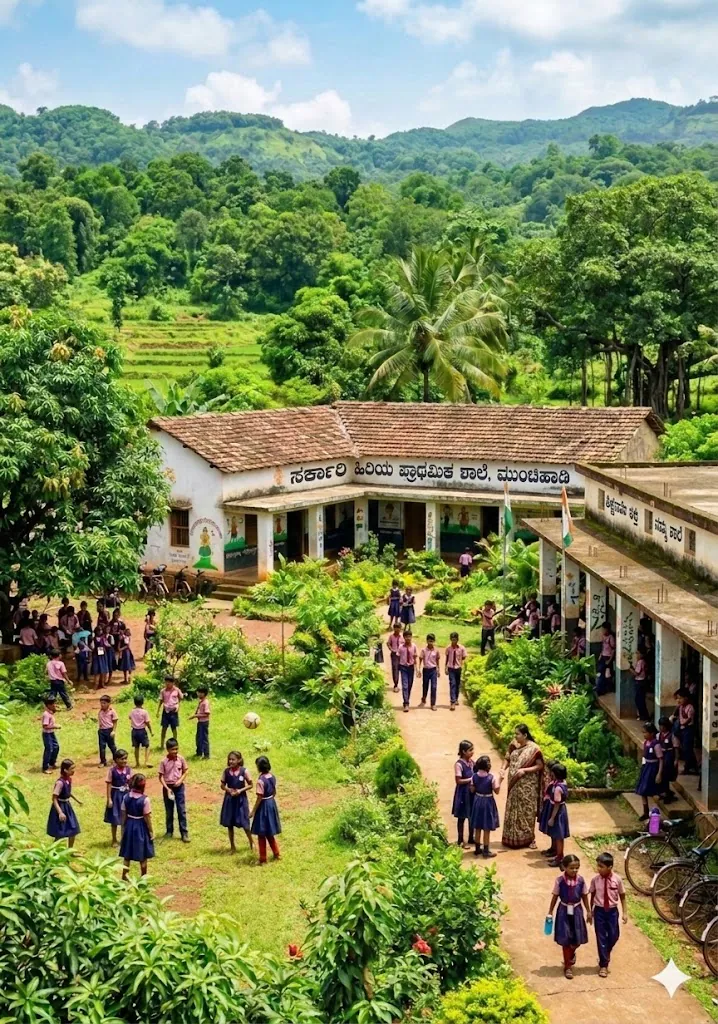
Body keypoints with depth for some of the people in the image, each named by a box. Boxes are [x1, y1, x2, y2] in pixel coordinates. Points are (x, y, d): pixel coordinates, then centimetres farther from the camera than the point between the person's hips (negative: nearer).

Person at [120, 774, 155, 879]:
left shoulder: (126, 797, -6)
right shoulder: (145, 799, -19)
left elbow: (123, 815, 1)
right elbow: (147, 817, -14)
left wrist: (123, 828, 12)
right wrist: (151, 831, -4)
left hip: (129, 826, 4)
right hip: (141, 827, -4)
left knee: (127, 853, 15)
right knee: (143, 855, 10)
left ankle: (125, 875, 22)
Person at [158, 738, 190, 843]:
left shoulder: (181, 759, -7)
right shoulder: (163, 761, -12)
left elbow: (185, 771, 4)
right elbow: (161, 776, -8)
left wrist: (180, 780, -13)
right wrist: (167, 788, -15)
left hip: (179, 787, 1)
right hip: (168, 787, -1)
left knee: (182, 810, 0)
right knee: (169, 811, 12)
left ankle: (184, 832, 5)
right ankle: (169, 831, 26)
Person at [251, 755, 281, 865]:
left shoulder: (261, 781, -22)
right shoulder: (272, 777, 1)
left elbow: (259, 798, -20)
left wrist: (253, 811, -12)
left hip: (263, 806, -8)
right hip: (272, 804, 8)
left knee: (261, 834, 4)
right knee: (269, 833, 22)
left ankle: (263, 859, 10)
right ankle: (276, 854, 28)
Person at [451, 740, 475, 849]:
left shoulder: (472, 762, 4)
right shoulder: (459, 764, -18)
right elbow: (458, 781, -19)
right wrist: (471, 779, -19)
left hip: (472, 793, 7)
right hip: (463, 794, -7)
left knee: (472, 816, 14)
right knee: (462, 817, 5)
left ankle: (471, 839, 28)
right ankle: (460, 841, 15)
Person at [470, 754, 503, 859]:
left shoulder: (474, 776, -7)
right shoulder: (491, 777, -19)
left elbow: (472, 790, 1)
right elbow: (496, 790, -11)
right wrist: (500, 780, -1)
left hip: (478, 801, 4)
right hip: (488, 802, -4)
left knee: (477, 827, 15)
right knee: (487, 828, 4)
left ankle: (478, 848, 24)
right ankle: (485, 850, 9)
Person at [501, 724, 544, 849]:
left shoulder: (533, 748, -14)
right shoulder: (514, 745, 3)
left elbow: (540, 766, -12)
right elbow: (508, 759, 10)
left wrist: (524, 770, -23)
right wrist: (503, 769, -10)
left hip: (527, 786, -6)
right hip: (514, 785, 6)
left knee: (526, 811, 1)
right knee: (513, 810, 11)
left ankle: (528, 838, 12)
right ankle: (512, 838, 22)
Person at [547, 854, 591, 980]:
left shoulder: (581, 880, -8)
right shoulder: (560, 880, -14)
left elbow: (584, 896, 3)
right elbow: (555, 896, -4)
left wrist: (588, 911, 7)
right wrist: (550, 912, 1)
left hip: (577, 911, 2)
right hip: (564, 911, -2)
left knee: (577, 939, 9)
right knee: (565, 940, 3)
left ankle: (571, 953, 44)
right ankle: (568, 966, 16)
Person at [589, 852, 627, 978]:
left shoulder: (617, 879, -14)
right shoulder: (595, 879, -12)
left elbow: (622, 896, -2)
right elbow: (592, 895, 1)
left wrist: (624, 913, -2)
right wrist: (590, 912, 6)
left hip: (612, 911, 0)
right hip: (599, 911, 0)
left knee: (614, 936, 8)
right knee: (601, 937, 5)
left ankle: (605, 956, 38)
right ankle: (603, 964, 18)